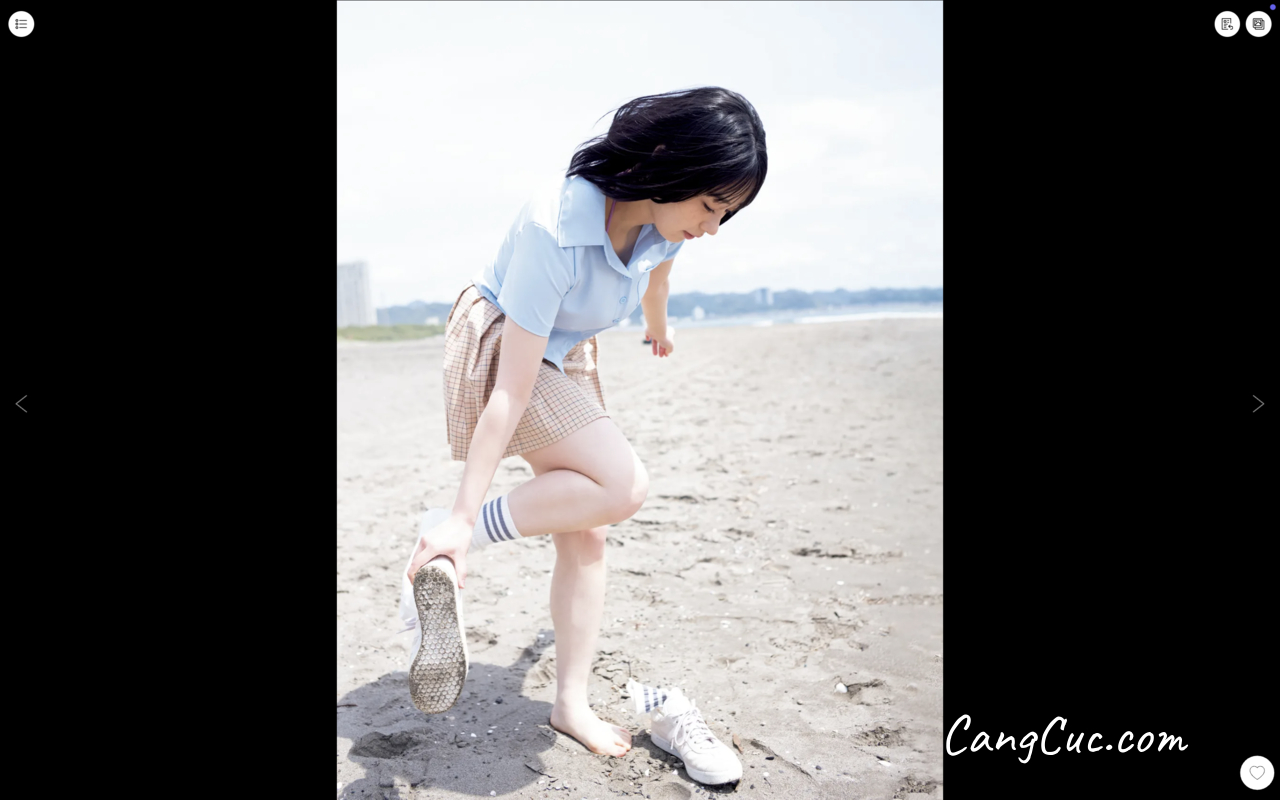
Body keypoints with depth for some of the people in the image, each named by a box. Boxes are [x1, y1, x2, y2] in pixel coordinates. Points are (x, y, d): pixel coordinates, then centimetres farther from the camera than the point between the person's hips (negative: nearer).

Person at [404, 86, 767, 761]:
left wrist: (659, 328, 34)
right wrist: (463, 518, -31)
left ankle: (571, 705, 13)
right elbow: (513, 391, -35)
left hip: (567, 351, 7)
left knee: (586, 531, 2)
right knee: (622, 485, -26)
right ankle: (444, 554, -17)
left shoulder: (661, 215, -14)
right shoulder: (555, 231, -36)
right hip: (498, 344, -7)